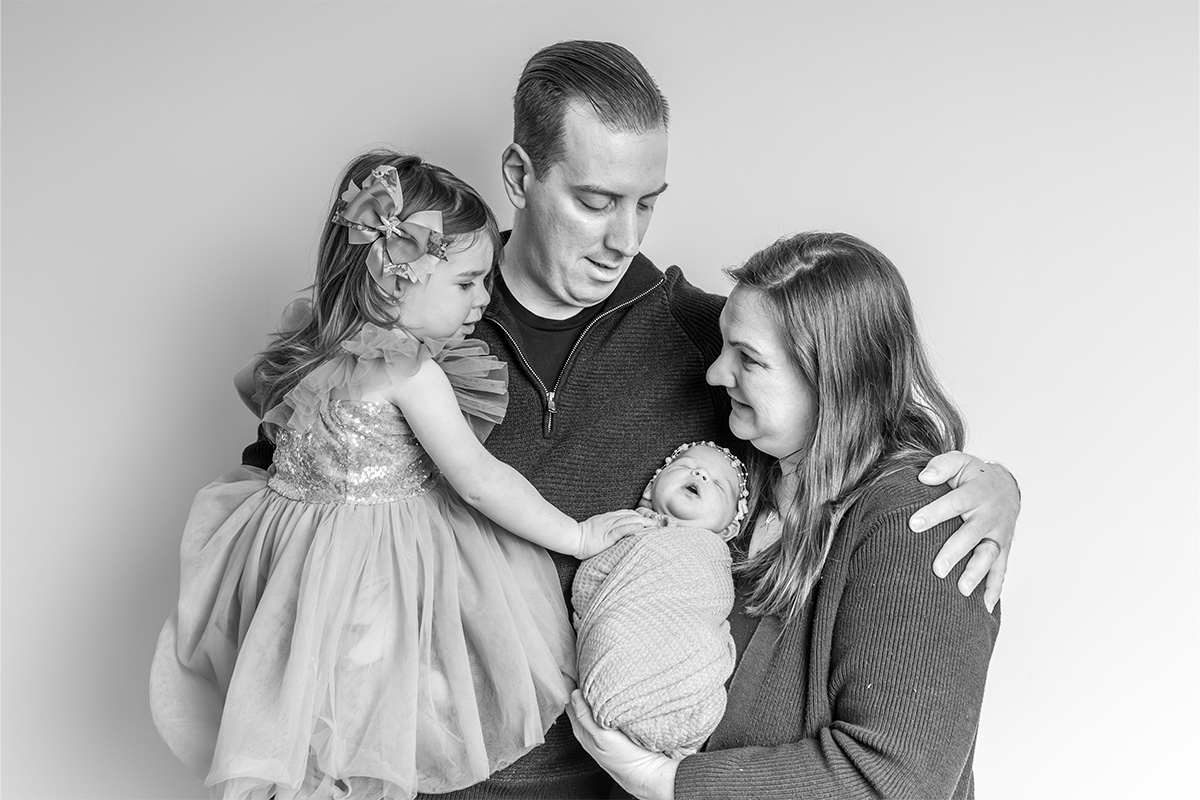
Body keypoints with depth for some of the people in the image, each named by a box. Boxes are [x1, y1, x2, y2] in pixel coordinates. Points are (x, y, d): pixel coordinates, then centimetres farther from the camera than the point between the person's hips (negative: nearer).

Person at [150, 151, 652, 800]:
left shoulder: (315, 341, 4)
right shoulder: (410, 369, -20)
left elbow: (251, 386, 23)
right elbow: (477, 479, -18)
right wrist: (576, 536, -8)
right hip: (374, 578, -8)